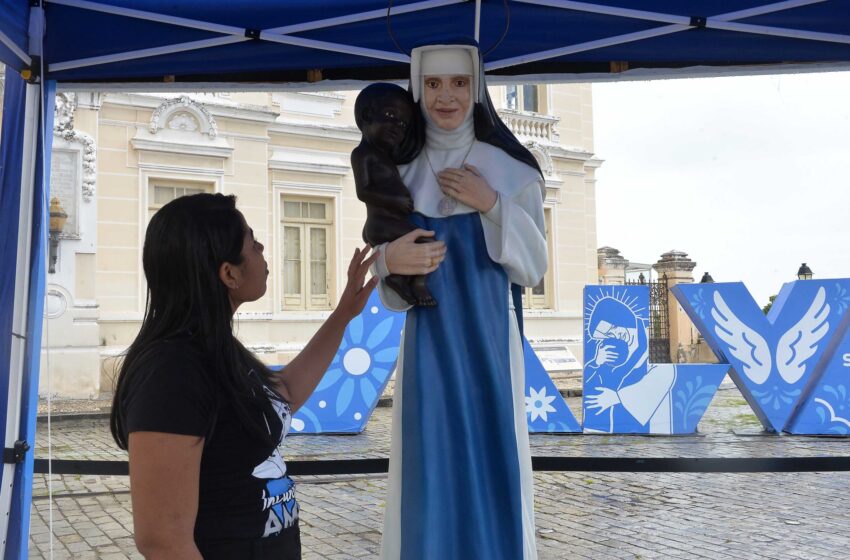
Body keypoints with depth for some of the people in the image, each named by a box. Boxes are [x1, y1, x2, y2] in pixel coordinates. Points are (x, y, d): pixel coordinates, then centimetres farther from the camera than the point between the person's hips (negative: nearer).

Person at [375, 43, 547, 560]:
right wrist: (390, 259, -21)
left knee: (492, 469, 3)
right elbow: (386, 277, 3)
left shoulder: (510, 170, -1)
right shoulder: (400, 171, 3)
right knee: (430, 470, 3)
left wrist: (492, 205, -15)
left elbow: (533, 269, -2)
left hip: (488, 341, -1)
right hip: (429, 343, 1)